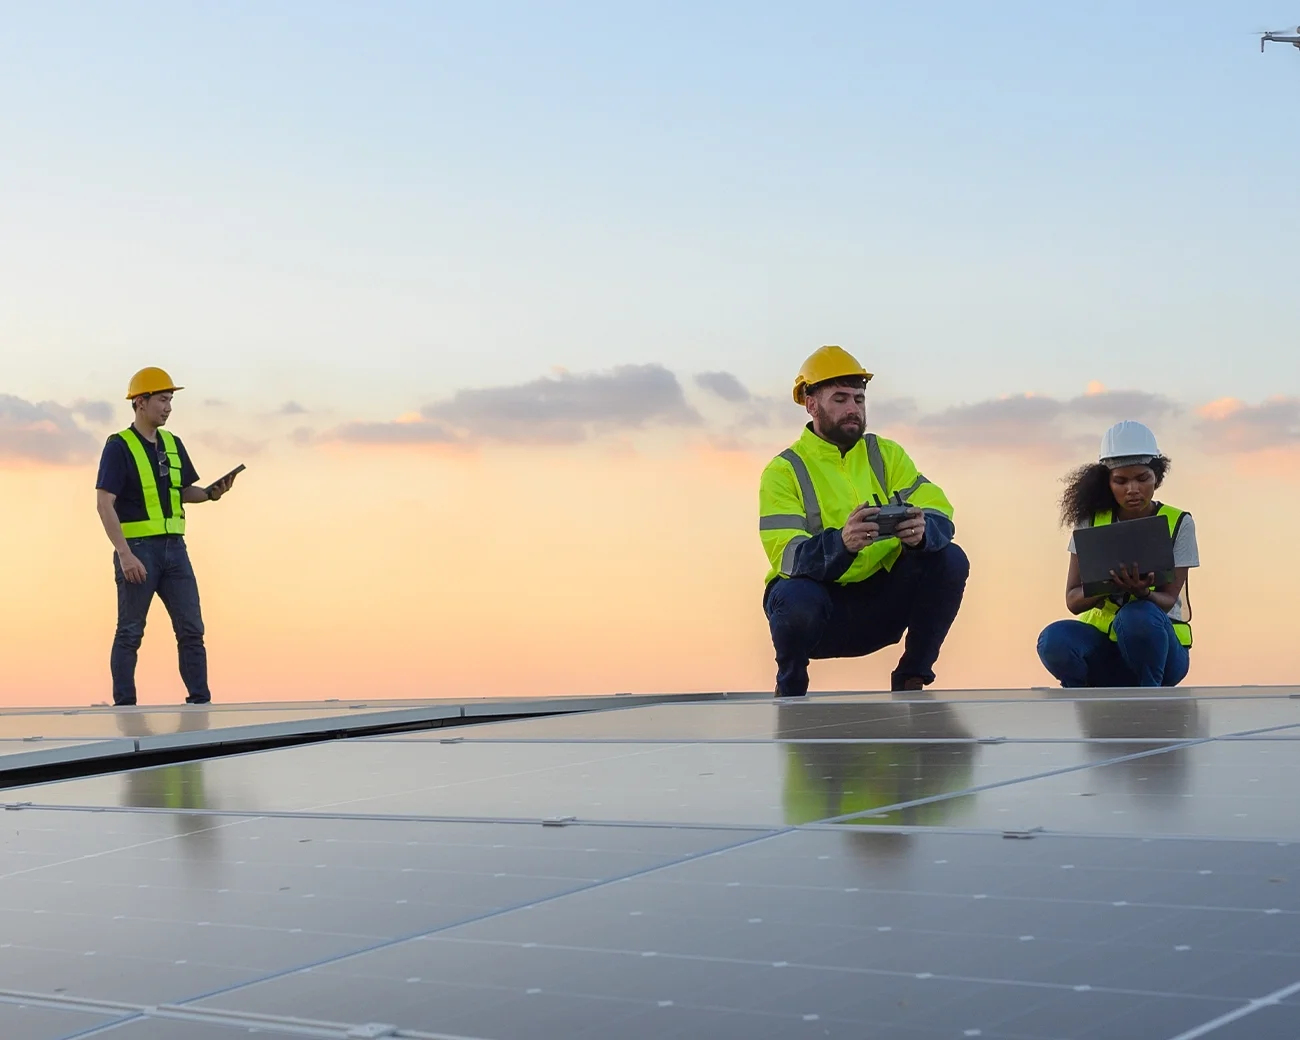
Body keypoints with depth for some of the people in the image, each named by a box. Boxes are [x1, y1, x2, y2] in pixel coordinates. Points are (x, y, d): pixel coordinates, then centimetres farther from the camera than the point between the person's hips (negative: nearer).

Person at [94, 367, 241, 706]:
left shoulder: (172, 444, 12)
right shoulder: (119, 446, -8)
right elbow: (104, 504, -13)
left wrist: (212, 493, -1)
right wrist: (124, 554, -21)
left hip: (174, 548, 6)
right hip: (137, 549, -6)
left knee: (191, 629, 3)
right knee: (130, 632, 1)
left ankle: (200, 702, 8)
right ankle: (124, 707, 8)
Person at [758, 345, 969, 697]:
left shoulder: (886, 455, 6)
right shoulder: (784, 470, -6)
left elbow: (940, 514, -7)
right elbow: (787, 556, -21)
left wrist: (921, 531, -33)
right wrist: (841, 542, -42)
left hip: (880, 607, 4)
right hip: (821, 605, -4)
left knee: (950, 560, -17)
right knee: (796, 598, -36)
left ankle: (911, 679, -3)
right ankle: (790, 690, -4)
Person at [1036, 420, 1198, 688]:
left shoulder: (1178, 524, -2)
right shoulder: (1091, 521, 1)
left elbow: (1167, 600, -9)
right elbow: (1073, 601, -5)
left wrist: (1141, 593, -33)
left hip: (1157, 643, -1)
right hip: (1102, 642, 2)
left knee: (1137, 616, -36)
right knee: (1055, 639, -31)